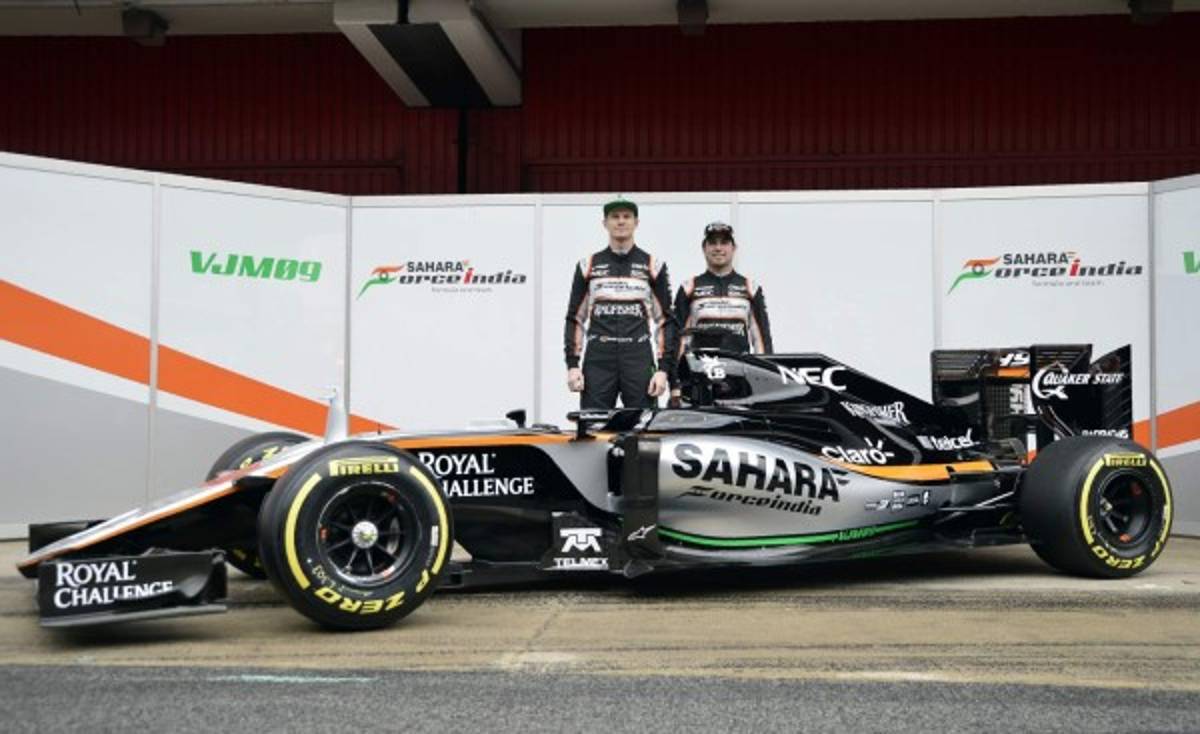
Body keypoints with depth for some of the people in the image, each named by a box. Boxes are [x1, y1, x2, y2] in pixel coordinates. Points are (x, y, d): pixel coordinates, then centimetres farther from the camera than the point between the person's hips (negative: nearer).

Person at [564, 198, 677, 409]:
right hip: (597, 362, 1)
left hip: (640, 361, 0)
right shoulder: (588, 265, 11)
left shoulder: (653, 266, 9)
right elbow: (574, 318, 11)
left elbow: (665, 319, 6)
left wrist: (664, 369, -2)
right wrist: (572, 365, 1)